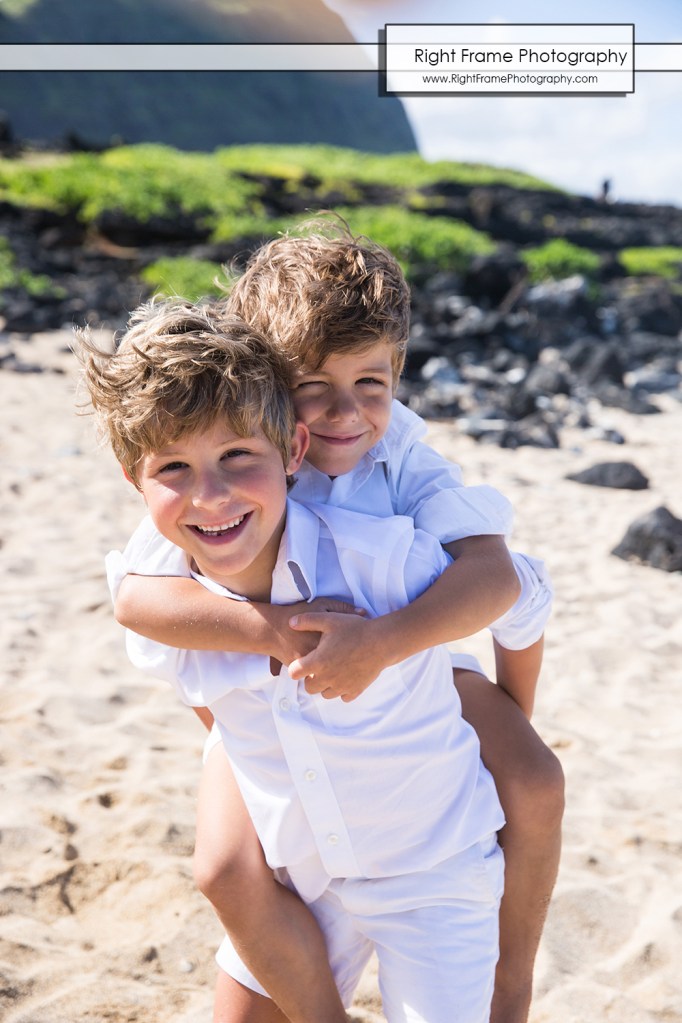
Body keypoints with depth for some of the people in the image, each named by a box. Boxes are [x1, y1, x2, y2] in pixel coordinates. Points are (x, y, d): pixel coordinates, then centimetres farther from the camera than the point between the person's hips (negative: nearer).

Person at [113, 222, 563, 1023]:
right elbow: (136, 597, -39)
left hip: (407, 666, 1)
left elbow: (492, 573, -37)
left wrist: (383, 642, -50)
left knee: (535, 784, -15)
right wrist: (272, 631, -51)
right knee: (224, 865, -22)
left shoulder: (403, 458, -24)